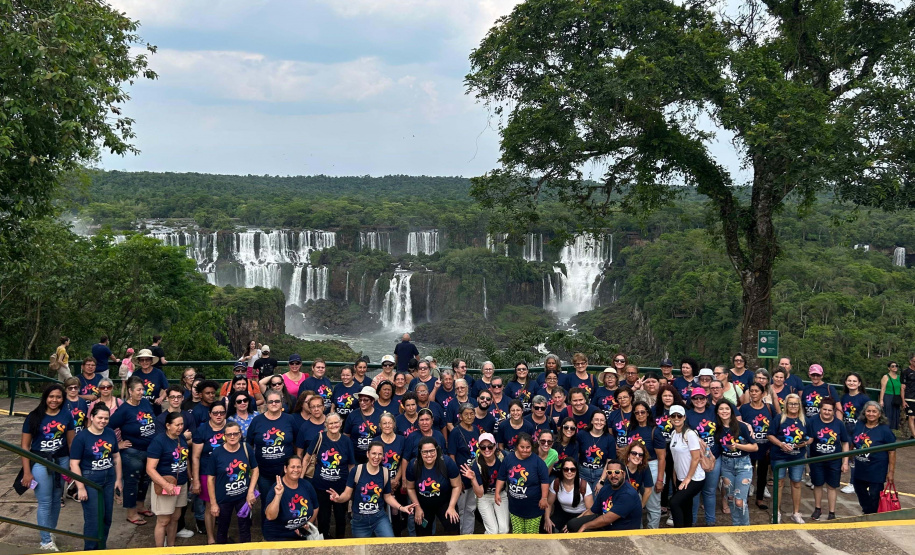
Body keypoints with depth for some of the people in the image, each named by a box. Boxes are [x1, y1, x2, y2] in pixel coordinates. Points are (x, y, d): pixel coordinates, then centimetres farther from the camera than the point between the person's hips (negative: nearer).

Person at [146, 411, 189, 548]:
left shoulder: (182, 438, 3)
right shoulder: (158, 441, -17)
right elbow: (150, 469, -20)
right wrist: (166, 485, -28)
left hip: (181, 484, 6)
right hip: (165, 486, -6)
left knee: (175, 518, 15)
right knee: (163, 521, 1)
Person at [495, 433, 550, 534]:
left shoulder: (537, 461, -9)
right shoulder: (508, 459, 0)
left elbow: (545, 481, -7)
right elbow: (501, 478, 9)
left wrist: (544, 498, -9)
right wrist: (497, 493, 3)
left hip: (533, 507, -3)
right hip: (515, 506, 3)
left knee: (532, 535, 6)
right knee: (516, 533, 9)